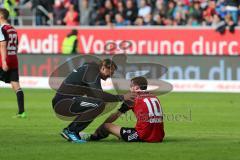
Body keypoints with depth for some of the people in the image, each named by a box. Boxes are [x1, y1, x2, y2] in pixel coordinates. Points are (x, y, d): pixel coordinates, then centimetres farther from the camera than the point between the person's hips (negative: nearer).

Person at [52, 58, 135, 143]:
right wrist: (121, 97, -19)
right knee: (99, 104, -22)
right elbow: (99, 95, -24)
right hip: (63, 103, -11)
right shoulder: (92, 71, -12)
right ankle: (70, 131, -13)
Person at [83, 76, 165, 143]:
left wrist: (101, 127, 22)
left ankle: (93, 137, 34)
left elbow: (116, 115, 10)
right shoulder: (155, 98, 16)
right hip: (159, 137, 6)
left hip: (143, 137, -6)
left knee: (107, 125, 8)